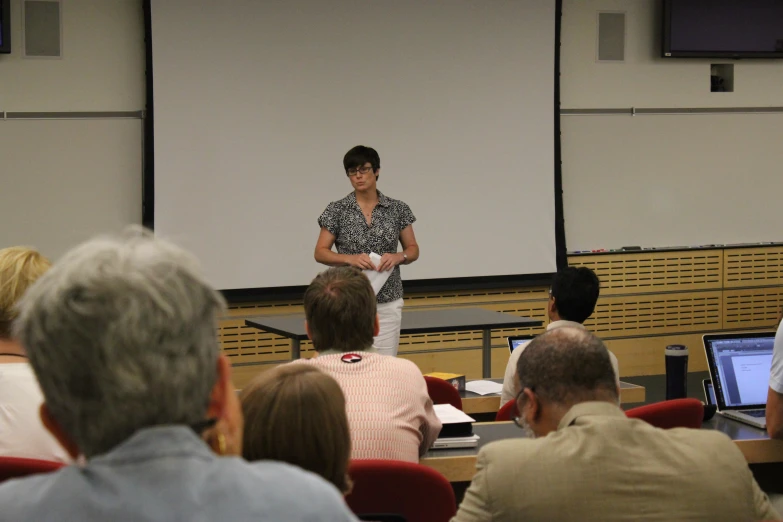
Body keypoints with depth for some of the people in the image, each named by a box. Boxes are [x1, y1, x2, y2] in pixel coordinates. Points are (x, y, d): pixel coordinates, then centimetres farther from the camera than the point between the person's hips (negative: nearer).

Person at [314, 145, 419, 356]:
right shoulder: (337, 210, -3)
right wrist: (351, 258, -19)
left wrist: (398, 256, -15)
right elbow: (320, 253, -3)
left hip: (387, 302, 2)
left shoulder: (397, 209, 2)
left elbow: (413, 250, 7)